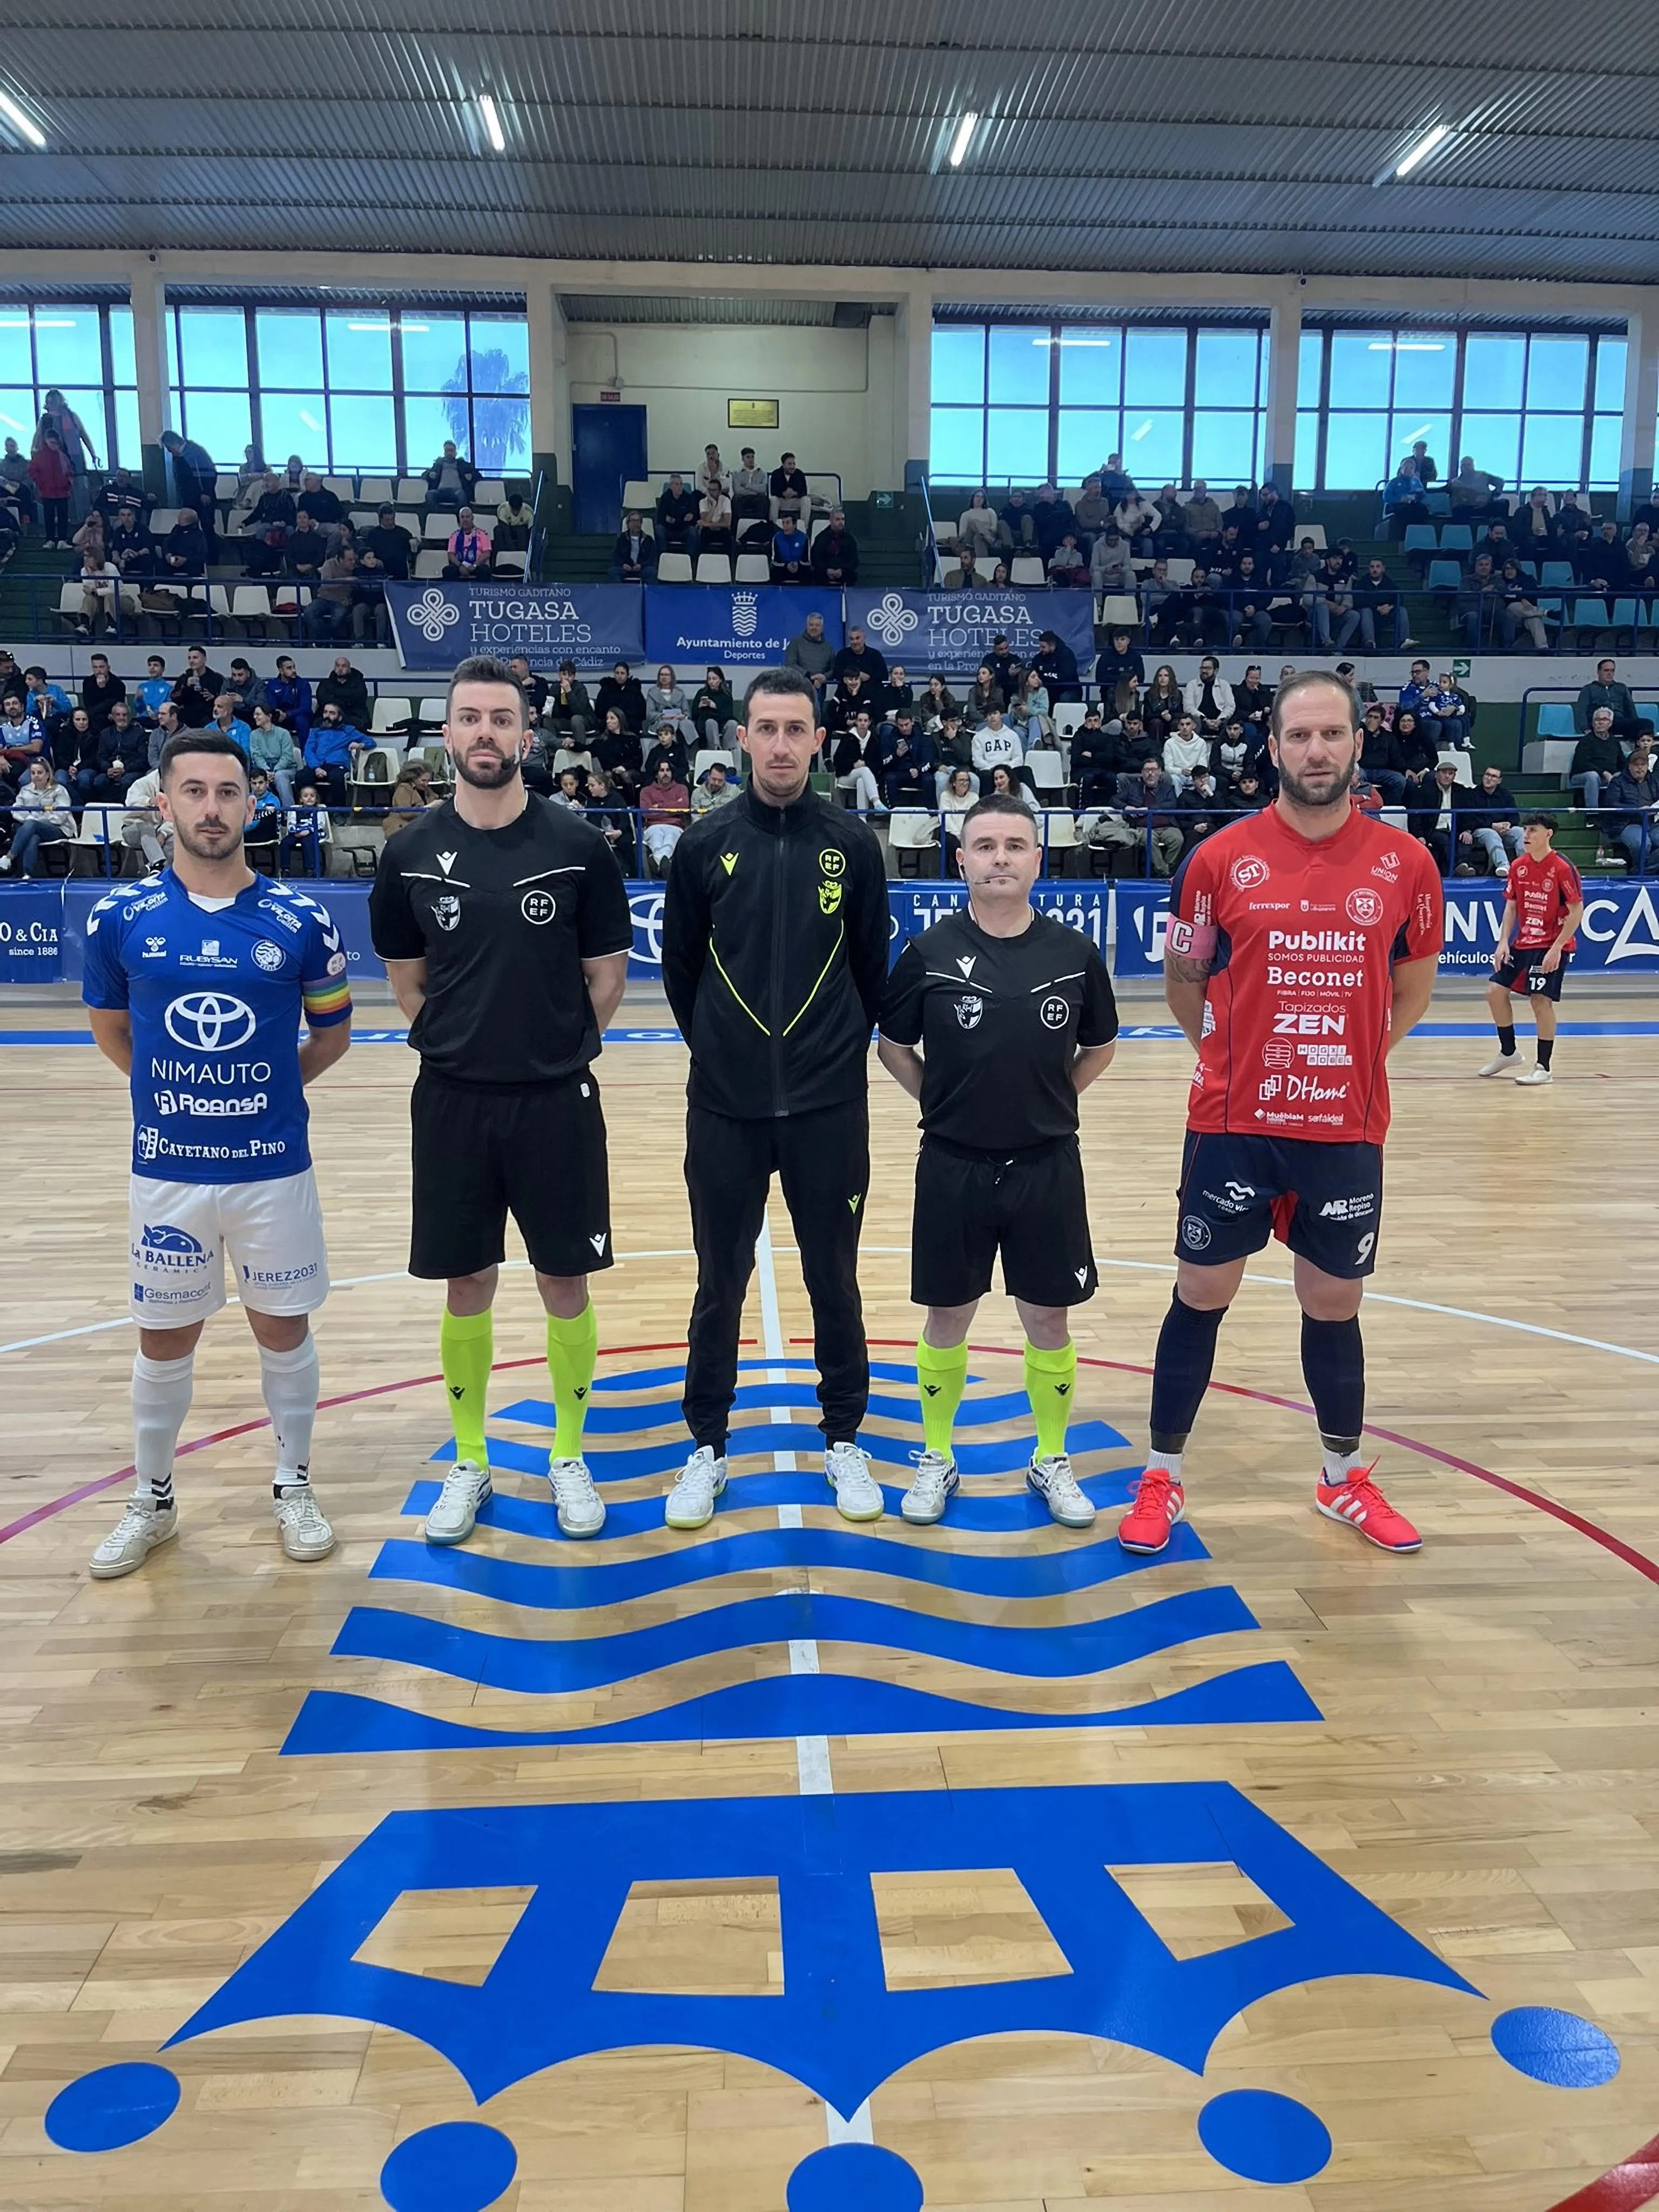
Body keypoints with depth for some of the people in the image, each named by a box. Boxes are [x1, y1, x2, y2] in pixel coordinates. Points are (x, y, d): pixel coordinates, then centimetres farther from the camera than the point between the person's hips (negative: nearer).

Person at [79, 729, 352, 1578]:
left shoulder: (300, 919, -6)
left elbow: (332, 1033, 7)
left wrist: (266, 1086, 3)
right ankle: (151, 1500, 33)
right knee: (164, 1339, 14)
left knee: (283, 1328, 12)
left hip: (275, 1167, -1)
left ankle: (294, 1486, 31)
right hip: (165, 1170, 1)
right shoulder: (121, 917, -3)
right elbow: (110, 1027, 13)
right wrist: (175, 1085, 8)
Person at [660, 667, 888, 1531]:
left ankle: (844, 1441, 29)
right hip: (725, 1105, 0)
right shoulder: (705, 843, -1)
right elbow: (679, 964, 8)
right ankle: (707, 1446, 26)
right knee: (720, 1283, 10)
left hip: (830, 1106, 0)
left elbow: (872, 966, 7)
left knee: (835, 1280, 11)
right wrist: (717, 1044, 11)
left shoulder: (851, 842, -1)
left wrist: (840, 1047, 9)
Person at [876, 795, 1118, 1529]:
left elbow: (1099, 1049, 12)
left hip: (1048, 1167, 1)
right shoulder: (930, 953, -6)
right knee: (947, 1316, 10)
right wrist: (943, 1102, 0)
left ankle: (1052, 1461, 29)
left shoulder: (1075, 955, -3)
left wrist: (1047, 1103, 5)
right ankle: (936, 1459, 28)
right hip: (953, 1167, -1)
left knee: (1049, 1317, 10)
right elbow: (892, 1047, 6)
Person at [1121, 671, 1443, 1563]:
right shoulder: (1220, 858, -5)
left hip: (1348, 1129, 2)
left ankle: (1344, 1481, 34)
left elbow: (1413, 986, 13)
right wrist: (1227, 1053, 6)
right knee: (1201, 1298, 8)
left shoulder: (1405, 864, -1)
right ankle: (1161, 1479, 23)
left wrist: (1361, 1054, 7)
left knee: (1334, 1305, 14)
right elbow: (1184, 977, 8)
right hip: (1233, 1124, -1)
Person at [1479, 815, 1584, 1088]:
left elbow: (1577, 911, -14)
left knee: (1541, 1000, -10)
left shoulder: (1563, 868, -14)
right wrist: (1503, 942, -1)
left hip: (1552, 946, -7)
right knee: (1496, 991, 4)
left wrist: (1557, 948, -19)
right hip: (1522, 942, 7)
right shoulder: (1518, 866, 4)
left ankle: (1543, 1068, 1)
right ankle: (1508, 1053, 22)